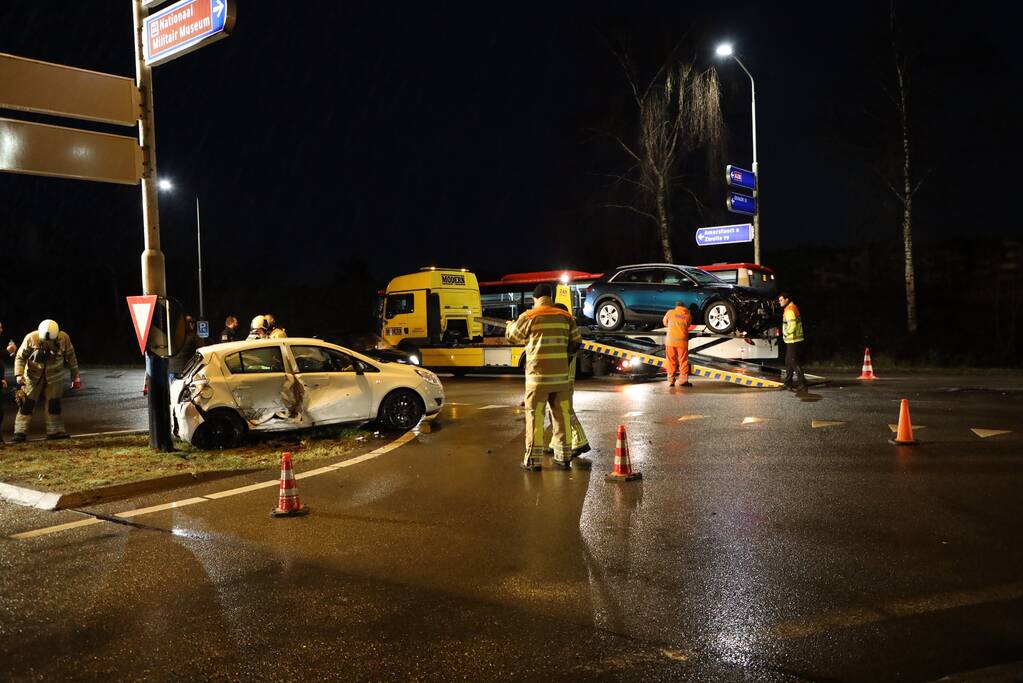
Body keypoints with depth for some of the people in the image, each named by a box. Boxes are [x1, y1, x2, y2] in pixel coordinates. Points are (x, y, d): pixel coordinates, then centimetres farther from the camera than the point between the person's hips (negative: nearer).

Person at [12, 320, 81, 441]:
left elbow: (71, 356, -3)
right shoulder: (31, 339, -21)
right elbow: (20, 357, -10)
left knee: (54, 404, 5)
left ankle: (55, 431, 14)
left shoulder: (64, 338, -18)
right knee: (27, 404, -2)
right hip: (34, 376, -1)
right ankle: (20, 432, 3)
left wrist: (75, 375, 2)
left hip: (54, 377, 1)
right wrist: (19, 374, -22)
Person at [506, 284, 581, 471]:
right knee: (561, 415, 11)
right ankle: (564, 457, 18)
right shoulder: (566, 317, 6)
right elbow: (576, 343, 11)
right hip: (561, 375, 3)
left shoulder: (529, 317, -4)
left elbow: (512, 336, 11)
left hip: (538, 375, -3)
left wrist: (510, 325, 32)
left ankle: (533, 460, 6)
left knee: (535, 416, 4)